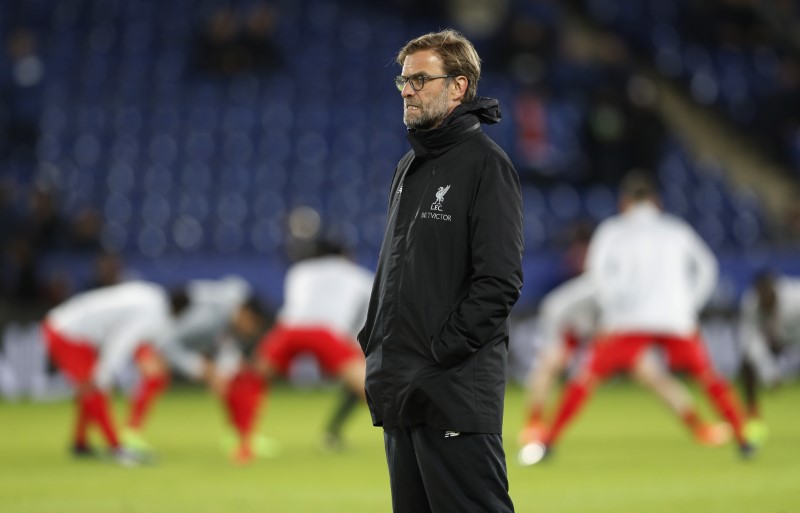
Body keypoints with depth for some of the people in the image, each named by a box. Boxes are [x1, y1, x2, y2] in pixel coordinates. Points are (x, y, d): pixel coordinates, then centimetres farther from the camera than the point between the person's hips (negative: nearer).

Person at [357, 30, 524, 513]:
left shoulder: (485, 164, -8)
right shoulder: (408, 168, 18)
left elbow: (500, 281, -16)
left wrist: (442, 348, -18)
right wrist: (374, 340, 12)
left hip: (457, 393, -9)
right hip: (400, 391, 9)